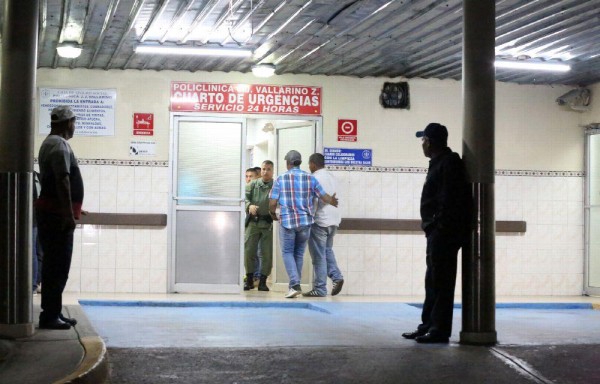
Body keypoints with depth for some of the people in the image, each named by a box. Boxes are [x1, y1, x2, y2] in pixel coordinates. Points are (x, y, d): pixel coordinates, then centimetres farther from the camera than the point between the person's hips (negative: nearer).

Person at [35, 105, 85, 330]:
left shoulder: (51, 144, 20)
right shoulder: (59, 145, -13)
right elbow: (62, 181, -21)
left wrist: (71, 211, 24)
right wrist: (69, 214, -23)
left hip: (51, 213, 11)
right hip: (57, 215, -11)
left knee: (56, 266, 13)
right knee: (57, 266, -8)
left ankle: (53, 313, 18)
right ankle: (50, 316, -7)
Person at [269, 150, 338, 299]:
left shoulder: (280, 179, -4)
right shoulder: (310, 178, 2)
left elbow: (272, 203, -6)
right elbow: (324, 197, 7)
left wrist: (273, 214, 15)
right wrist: (333, 201, 30)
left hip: (287, 221, -3)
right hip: (305, 221, 3)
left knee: (287, 253, 7)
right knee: (299, 253, 15)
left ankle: (295, 285, -9)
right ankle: (294, 286, 20)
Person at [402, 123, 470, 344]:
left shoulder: (448, 164, -14)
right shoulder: (439, 163, 19)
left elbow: (448, 202, -21)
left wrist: (435, 226, -18)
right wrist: (429, 222, 14)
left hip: (445, 233, -11)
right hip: (437, 233, 11)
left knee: (441, 282, -7)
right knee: (433, 281, 15)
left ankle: (440, 329, -4)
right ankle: (429, 325, 22)